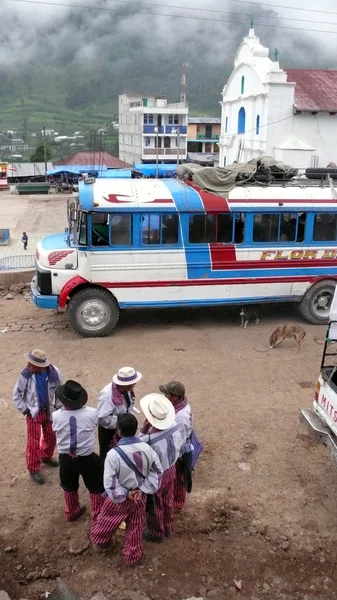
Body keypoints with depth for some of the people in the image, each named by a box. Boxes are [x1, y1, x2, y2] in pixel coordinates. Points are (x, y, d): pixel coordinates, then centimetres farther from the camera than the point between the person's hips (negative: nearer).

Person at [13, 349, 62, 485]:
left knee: (51, 437, 19)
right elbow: (16, 395, -8)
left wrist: (58, 407, 1)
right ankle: (33, 470, 23)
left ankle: (46, 457, 48)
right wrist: (25, 410, -9)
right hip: (34, 413, -3)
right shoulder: (26, 376, -22)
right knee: (33, 442, 4)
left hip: (49, 411, 3)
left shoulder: (54, 373, -19)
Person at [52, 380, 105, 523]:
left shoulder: (56, 416, -22)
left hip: (65, 458, 2)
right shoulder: (91, 413, -24)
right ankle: (98, 517, 33)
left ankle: (72, 512, 48)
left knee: (69, 487, 29)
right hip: (87, 459, -2)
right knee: (97, 487, 22)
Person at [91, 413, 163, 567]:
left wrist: (126, 494, -13)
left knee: (106, 521, 28)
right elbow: (158, 471, -9)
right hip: (139, 496, 3)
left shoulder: (113, 454, -30)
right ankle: (132, 557, 39)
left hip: (120, 497, -3)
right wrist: (143, 489, -10)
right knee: (135, 528, 23)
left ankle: (100, 541, 53)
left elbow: (110, 485, -25)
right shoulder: (146, 448, -18)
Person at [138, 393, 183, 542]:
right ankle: (167, 528, 52)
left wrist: (143, 431, -24)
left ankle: (157, 533, 45)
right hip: (171, 469, 6)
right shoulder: (175, 427, -21)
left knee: (154, 506, 22)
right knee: (167, 501, 29)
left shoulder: (150, 440, -40)